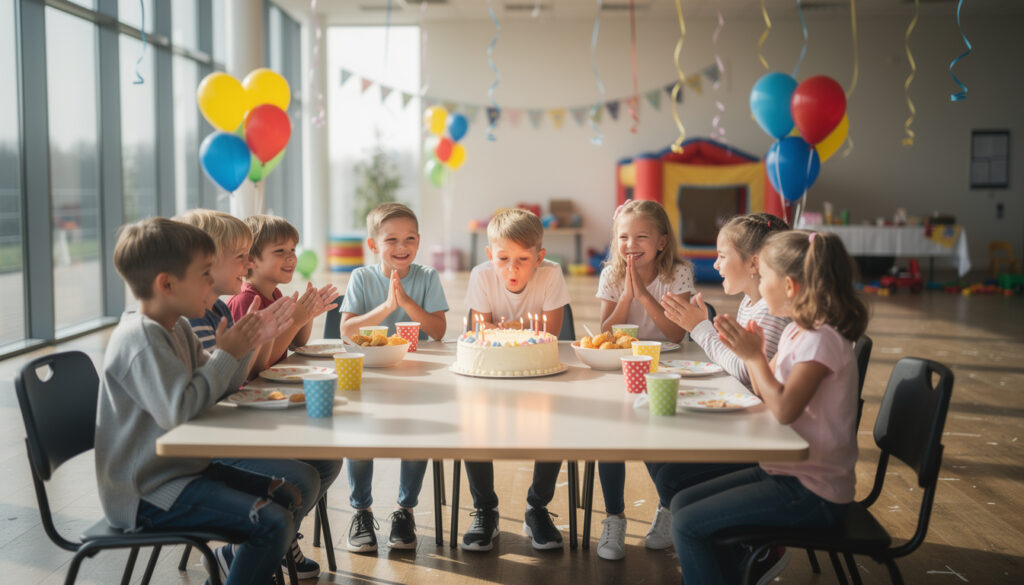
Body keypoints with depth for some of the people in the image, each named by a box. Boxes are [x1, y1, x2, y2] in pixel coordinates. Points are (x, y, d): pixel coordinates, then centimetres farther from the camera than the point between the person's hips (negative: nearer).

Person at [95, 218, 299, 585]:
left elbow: (217, 390, 15)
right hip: (146, 495, -10)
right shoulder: (140, 339, -21)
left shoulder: (177, 328, 9)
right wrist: (227, 354, -20)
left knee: (289, 497, 10)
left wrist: (248, 345, 0)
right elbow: (179, 409, -31)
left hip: (184, 469, 10)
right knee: (272, 523, -21)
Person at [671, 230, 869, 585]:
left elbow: (784, 409, -30)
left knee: (688, 525, -11)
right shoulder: (795, 331, 8)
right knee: (683, 502, 10)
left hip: (812, 492, -9)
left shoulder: (822, 340, -21)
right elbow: (768, 395, 16)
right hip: (785, 472, 9)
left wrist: (754, 356, -19)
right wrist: (750, 353, 0)